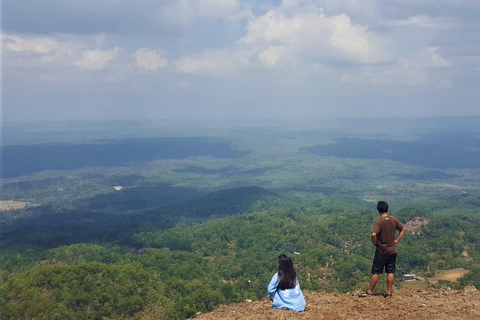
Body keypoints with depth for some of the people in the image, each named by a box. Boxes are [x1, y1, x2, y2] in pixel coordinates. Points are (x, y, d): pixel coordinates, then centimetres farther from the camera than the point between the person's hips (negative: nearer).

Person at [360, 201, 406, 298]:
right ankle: (389, 292, 15)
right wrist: (397, 241, 9)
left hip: (381, 251, -5)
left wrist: (374, 243, -11)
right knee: (390, 272, 11)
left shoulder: (378, 222, -17)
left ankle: (370, 291, 10)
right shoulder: (394, 220, 1)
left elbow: (373, 234, -29)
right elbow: (403, 229, 11)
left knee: (376, 272, 3)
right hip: (392, 250, 5)